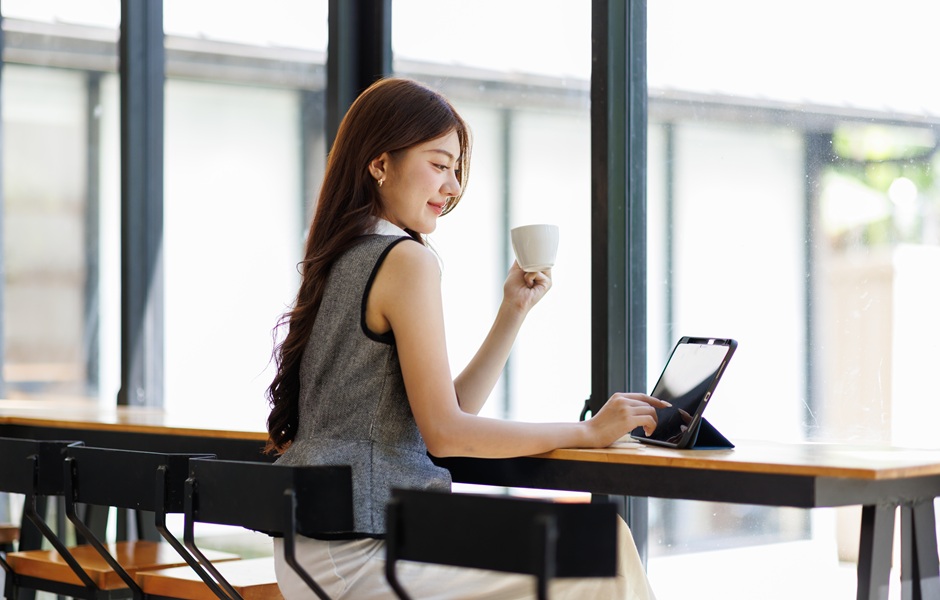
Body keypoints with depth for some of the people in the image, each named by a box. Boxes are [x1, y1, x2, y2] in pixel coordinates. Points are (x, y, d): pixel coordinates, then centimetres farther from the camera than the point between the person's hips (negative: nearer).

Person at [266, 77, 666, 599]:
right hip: (357, 557, -10)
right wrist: (587, 432, -10)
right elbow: (445, 433, -16)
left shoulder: (344, 258, 15)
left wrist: (514, 310, 10)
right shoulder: (407, 259, -13)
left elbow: (445, 410, 14)